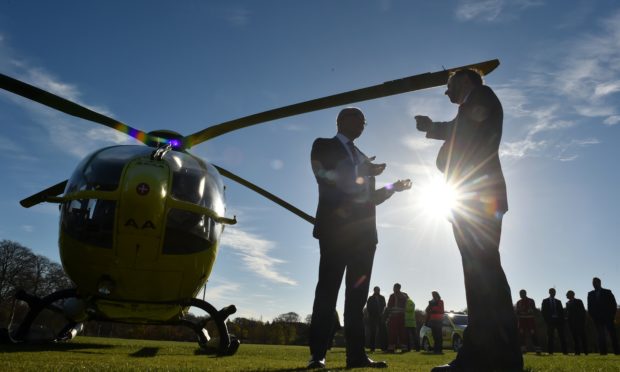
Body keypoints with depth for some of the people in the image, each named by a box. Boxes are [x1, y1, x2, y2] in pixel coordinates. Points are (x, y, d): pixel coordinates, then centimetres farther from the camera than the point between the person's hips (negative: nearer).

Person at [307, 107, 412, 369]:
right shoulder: (324, 146, 9)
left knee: (357, 294, 2)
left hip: (363, 231, 6)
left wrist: (392, 188, 13)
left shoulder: (362, 157, 26)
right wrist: (363, 172, -5)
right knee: (328, 290, -6)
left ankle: (356, 354, 4)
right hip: (336, 227, -6)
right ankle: (317, 355, -3)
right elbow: (326, 179, -9)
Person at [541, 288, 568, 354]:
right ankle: (550, 351, 1)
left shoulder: (558, 301, 16)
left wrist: (562, 320, -1)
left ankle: (564, 351, -1)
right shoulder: (545, 301, 8)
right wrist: (546, 320, -6)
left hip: (558, 320, 2)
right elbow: (543, 311, 3)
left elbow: (561, 311, 12)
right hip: (550, 320, -2)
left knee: (561, 336, -2)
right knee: (550, 336, -2)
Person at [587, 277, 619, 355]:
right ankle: (603, 351, -3)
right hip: (597, 318, 2)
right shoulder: (590, 294, 13)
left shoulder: (607, 292, 7)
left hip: (608, 317, -2)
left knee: (612, 333, -4)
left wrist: (612, 315, -6)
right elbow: (590, 307, 12)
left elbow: (614, 304, 4)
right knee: (600, 335, -2)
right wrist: (593, 316, 0)